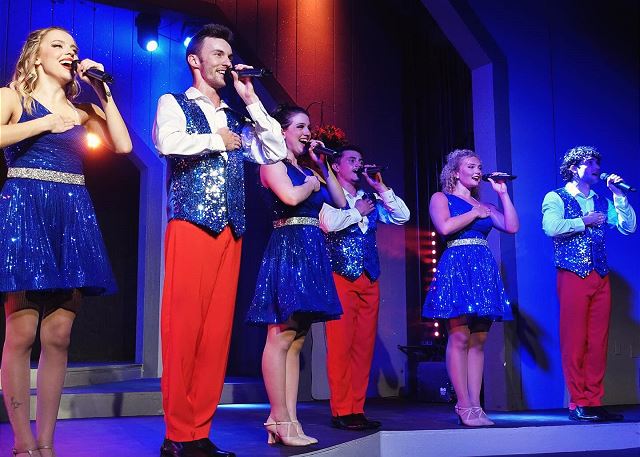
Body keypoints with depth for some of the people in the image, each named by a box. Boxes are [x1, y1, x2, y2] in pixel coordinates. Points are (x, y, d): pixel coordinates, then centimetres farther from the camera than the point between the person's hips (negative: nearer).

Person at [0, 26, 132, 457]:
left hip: (72, 215, 4)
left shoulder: (82, 108, 20)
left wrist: (103, 91, 9)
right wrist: (44, 123, -9)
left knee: (58, 333, 0)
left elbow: (123, 145, 7)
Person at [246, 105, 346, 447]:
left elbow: (339, 201, 21)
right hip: (287, 249, -9)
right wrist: (311, 184, -1)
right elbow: (290, 196, -20)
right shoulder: (273, 163, -1)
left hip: (310, 253, 9)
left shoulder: (306, 169, 22)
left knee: (296, 341, 5)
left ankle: (289, 421, 6)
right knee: (281, 337, -9)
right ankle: (279, 420, -7)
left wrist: (322, 167, 15)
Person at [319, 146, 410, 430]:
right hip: (340, 277, -6)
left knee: (364, 345, 5)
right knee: (340, 345, -7)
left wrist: (380, 188, 8)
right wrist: (358, 211, -3)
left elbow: (402, 217, 13)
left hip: (369, 279, 6)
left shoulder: (370, 199, 20)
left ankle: (356, 409, 10)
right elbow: (328, 222, -18)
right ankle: (341, 412, -1)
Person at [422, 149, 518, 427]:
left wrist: (502, 193, 11)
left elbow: (512, 227, 9)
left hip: (484, 270, 6)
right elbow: (444, 227, -12)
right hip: (456, 268, -6)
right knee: (459, 338, -10)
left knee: (478, 341, 3)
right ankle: (464, 407, -7)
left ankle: (475, 406, 4)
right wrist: (474, 213, -1)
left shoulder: (484, 205, 22)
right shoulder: (441, 198, 7)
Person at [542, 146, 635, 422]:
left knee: (598, 342, 4)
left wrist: (618, 195, 4)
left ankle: (594, 402, 9)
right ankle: (578, 404, 0)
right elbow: (551, 227, -17)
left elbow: (628, 227, 10)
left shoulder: (602, 202, 20)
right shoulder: (556, 198, 3)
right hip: (573, 276, -5)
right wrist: (584, 221, -7)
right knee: (575, 341, -5)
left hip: (601, 278, 6)